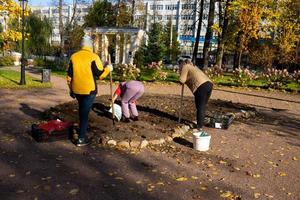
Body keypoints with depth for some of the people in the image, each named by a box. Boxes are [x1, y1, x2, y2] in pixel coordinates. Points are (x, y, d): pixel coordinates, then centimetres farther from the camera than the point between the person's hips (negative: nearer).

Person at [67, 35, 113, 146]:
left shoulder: (74, 56, 6)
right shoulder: (93, 57, -10)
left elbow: (69, 76, 9)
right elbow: (100, 74, -12)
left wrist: (71, 89, 20)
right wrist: (108, 68, 7)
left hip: (77, 90, 5)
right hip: (89, 90, -5)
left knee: (82, 111, 26)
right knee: (84, 113, 1)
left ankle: (82, 129, 41)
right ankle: (81, 139, 4)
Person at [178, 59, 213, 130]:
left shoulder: (185, 67, 6)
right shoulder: (192, 67, 31)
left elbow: (182, 80, -4)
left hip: (201, 86, -8)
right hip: (209, 84, 8)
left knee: (200, 108, -2)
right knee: (202, 107, 16)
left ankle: (199, 127, 2)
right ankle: (200, 124, 25)